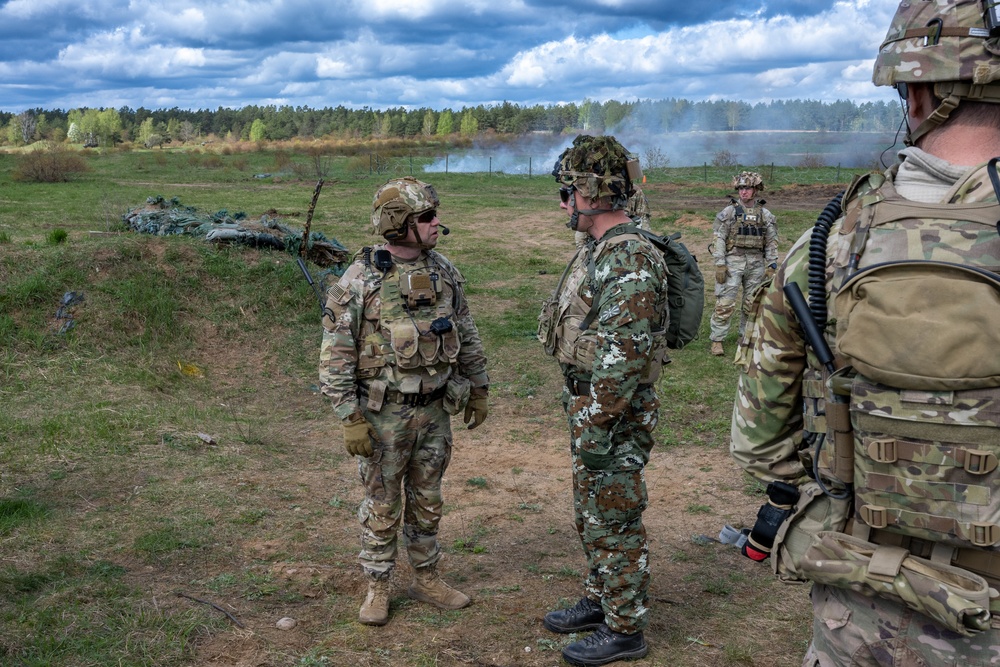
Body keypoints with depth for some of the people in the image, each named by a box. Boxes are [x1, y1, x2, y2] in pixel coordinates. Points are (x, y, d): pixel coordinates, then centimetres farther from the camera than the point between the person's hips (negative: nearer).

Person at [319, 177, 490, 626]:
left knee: (426, 499, 16)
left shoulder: (443, 272, 0)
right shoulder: (359, 281, -16)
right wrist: (350, 419, -17)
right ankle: (377, 589, 25)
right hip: (383, 414, -4)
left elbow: (466, 335, 11)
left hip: (434, 409, 5)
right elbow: (336, 356, -14)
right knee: (382, 505, 9)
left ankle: (426, 580, 32)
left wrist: (478, 388, 13)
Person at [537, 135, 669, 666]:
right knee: (591, 514, 21)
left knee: (614, 523, 3)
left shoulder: (630, 261, -23)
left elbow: (622, 357, -27)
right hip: (588, 404, 10)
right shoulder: (599, 250, 10)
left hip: (614, 414, -10)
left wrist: (596, 430, -23)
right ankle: (600, 602, 38)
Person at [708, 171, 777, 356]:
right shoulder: (728, 212, -2)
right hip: (733, 262, -3)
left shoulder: (765, 215, 6)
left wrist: (771, 265, 1)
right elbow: (718, 239, -5)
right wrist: (719, 264, -12)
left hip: (756, 264, 3)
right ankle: (717, 340, 3)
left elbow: (772, 242, 8)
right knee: (724, 304, -5)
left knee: (752, 304, 10)